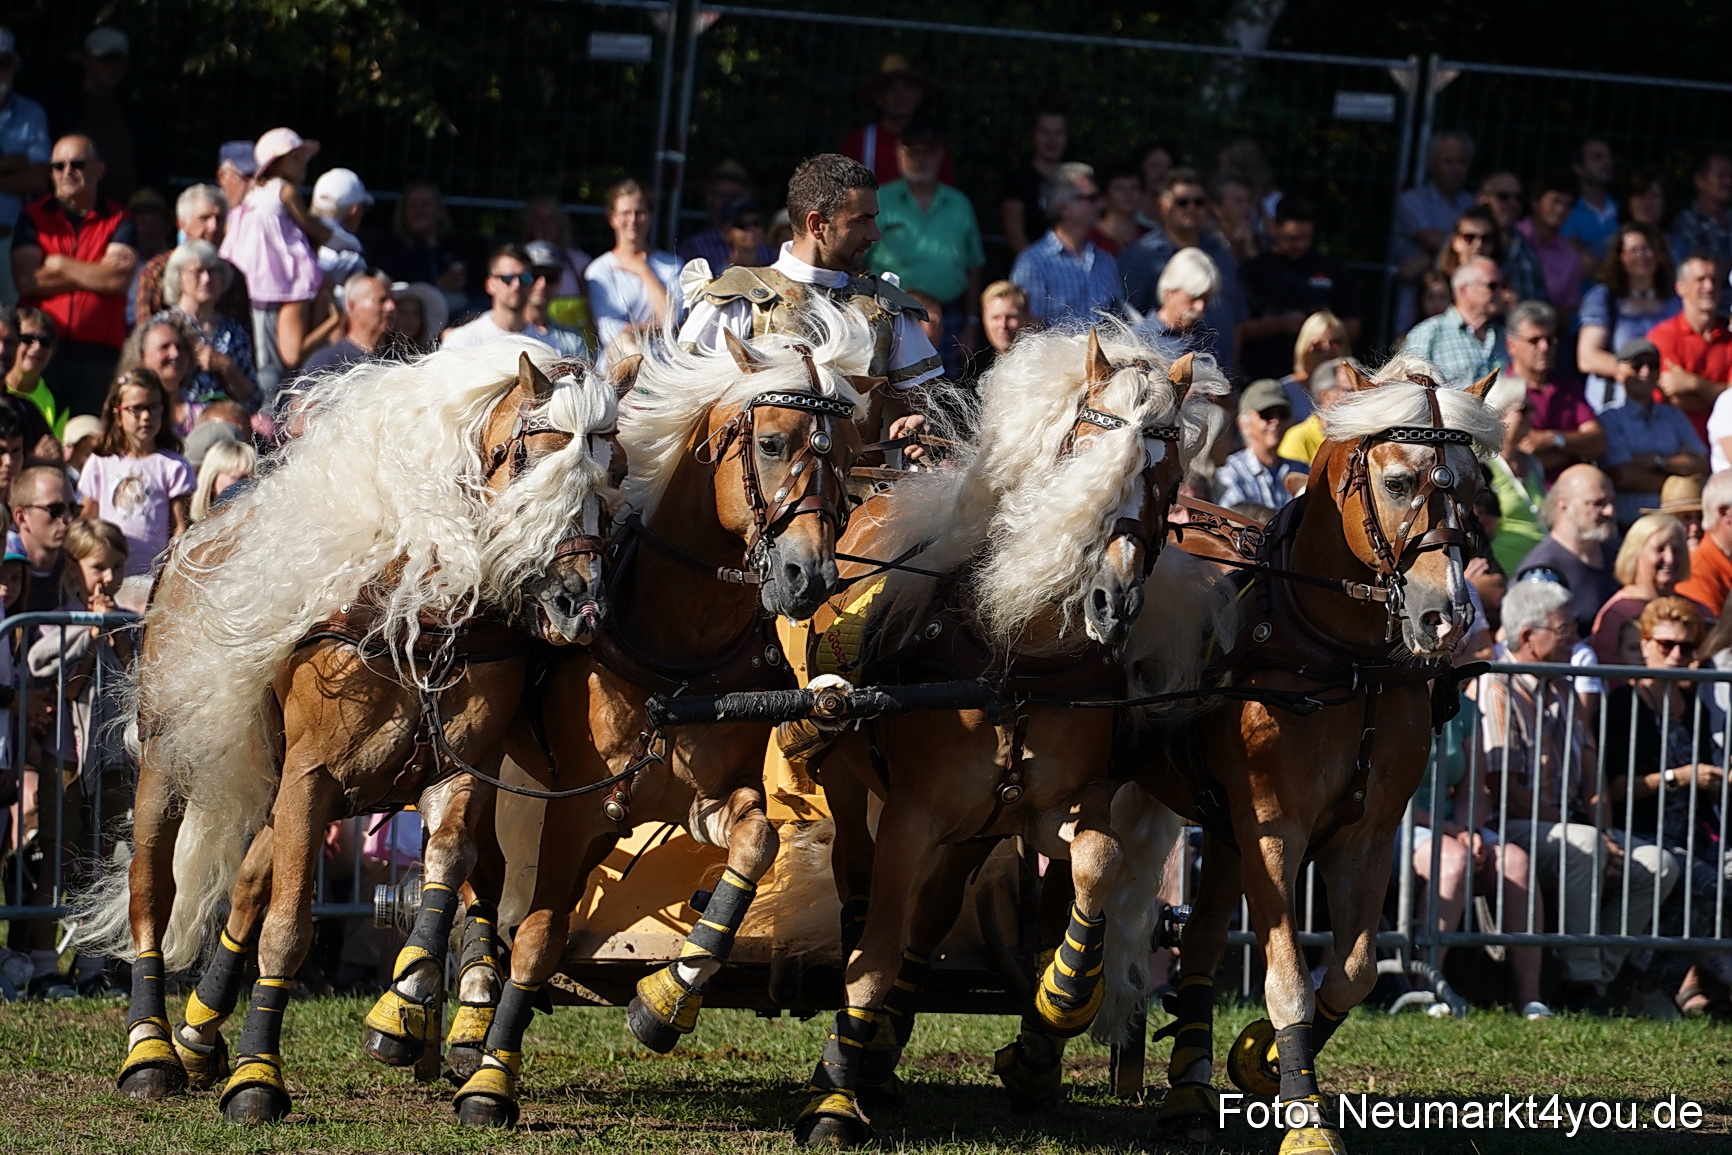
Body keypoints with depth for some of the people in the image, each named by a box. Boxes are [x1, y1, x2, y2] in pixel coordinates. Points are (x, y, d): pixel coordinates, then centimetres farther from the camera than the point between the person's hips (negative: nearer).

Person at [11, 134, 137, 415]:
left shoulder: (119, 221, 8)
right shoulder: (33, 218, 10)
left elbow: (120, 280, -7)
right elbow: (26, 281, -4)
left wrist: (60, 266, -2)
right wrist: (96, 275, -3)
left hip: (99, 352, -1)